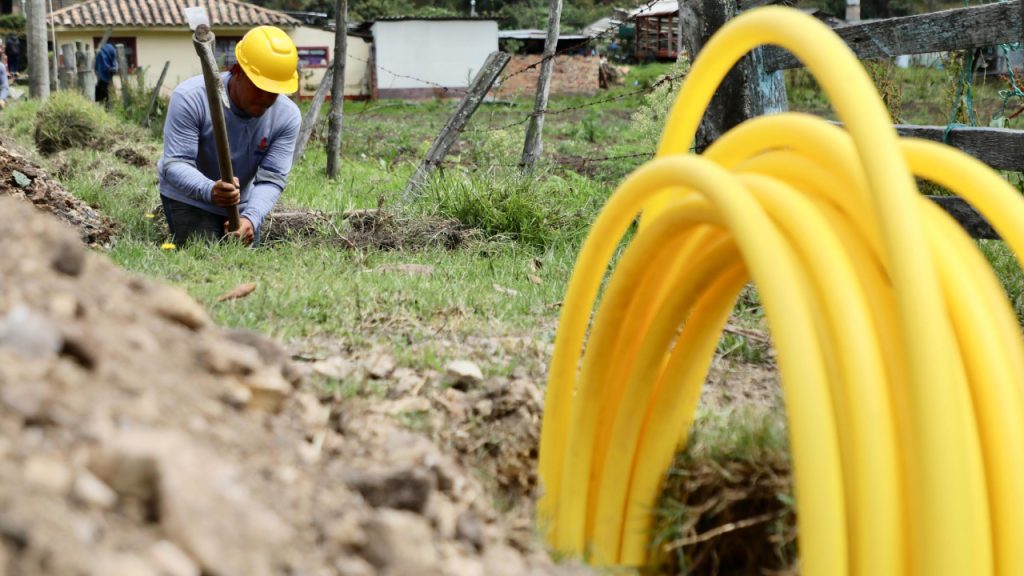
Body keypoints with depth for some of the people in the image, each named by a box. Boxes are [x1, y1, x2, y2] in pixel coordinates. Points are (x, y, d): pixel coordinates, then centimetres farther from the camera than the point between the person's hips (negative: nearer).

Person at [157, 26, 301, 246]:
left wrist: (251, 218, -43)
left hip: (240, 203, 4)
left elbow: (272, 179, -22)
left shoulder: (287, 117, -21)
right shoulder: (191, 98, -30)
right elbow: (175, 164, -33)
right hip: (188, 198, -4)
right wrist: (209, 190, -54)